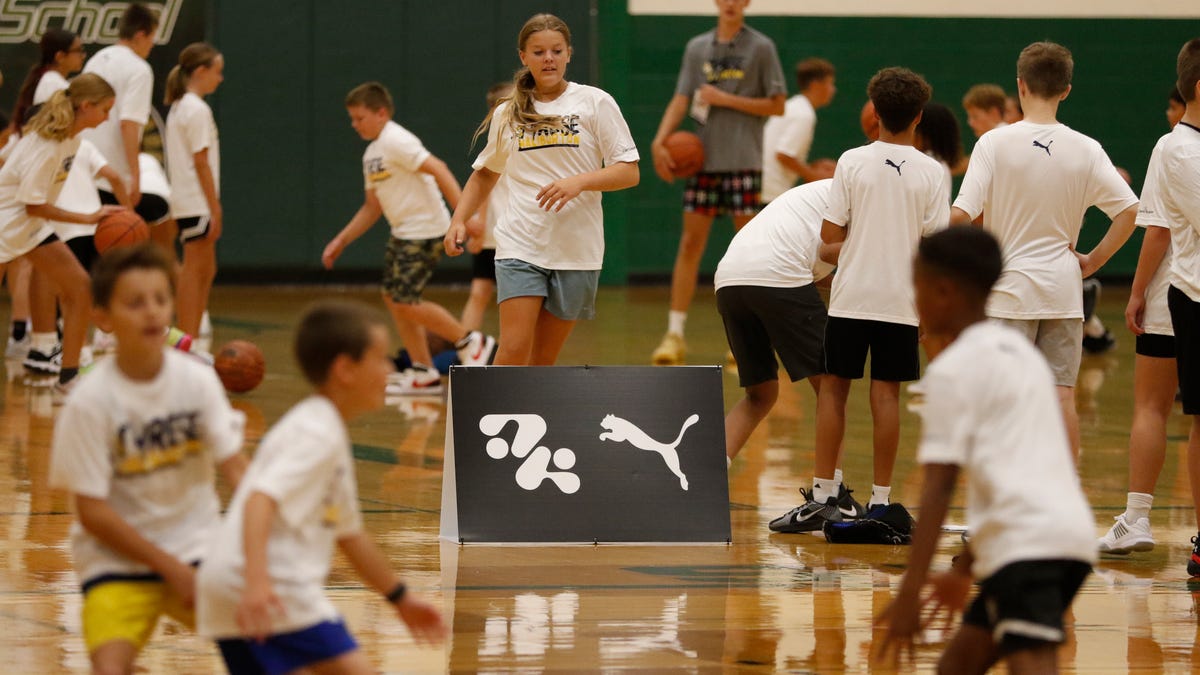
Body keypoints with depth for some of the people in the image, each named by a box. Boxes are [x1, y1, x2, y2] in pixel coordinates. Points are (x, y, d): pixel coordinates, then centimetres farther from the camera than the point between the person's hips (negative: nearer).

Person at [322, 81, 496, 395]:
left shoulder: (395, 141, -14)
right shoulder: (371, 154, 16)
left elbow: (437, 169, -23)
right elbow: (372, 207, 24)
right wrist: (340, 241, 22)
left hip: (424, 231, -10)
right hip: (402, 234, 10)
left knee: (405, 301, -12)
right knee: (392, 296, 8)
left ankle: (470, 343, 1)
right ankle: (424, 373, 13)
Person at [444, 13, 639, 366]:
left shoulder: (595, 103, 1)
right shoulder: (507, 115, 9)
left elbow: (629, 172, -3)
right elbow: (485, 174, 24)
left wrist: (579, 182, -19)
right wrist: (459, 220, 9)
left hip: (576, 250, -1)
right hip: (520, 246, 1)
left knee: (543, 360, 4)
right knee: (513, 351, -14)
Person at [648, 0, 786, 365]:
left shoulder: (760, 47, 0)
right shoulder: (697, 47, 10)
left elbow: (777, 105, -1)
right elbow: (681, 100, 5)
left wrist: (726, 100, -9)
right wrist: (660, 140, -10)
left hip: (744, 162, -3)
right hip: (704, 159, 3)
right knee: (690, 242, 1)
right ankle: (675, 334, 4)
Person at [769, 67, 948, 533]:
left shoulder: (853, 162, -5)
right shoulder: (930, 172, -3)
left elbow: (830, 235, -4)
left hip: (851, 297, -1)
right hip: (901, 299, 1)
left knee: (834, 389, 6)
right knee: (886, 393, 4)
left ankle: (823, 496, 5)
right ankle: (880, 500, 4)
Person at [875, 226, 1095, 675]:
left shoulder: (952, 370, -2)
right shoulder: (1019, 353, 25)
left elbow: (938, 489, -10)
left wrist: (910, 592, -12)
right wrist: (965, 569, 37)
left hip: (1026, 544, -9)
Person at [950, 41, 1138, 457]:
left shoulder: (996, 142, -9)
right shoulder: (1085, 150, -2)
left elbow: (960, 215, -15)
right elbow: (1129, 211, -7)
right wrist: (1093, 261, 3)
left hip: (1008, 287, -2)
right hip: (1063, 288, 2)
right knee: (1062, 395, 5)